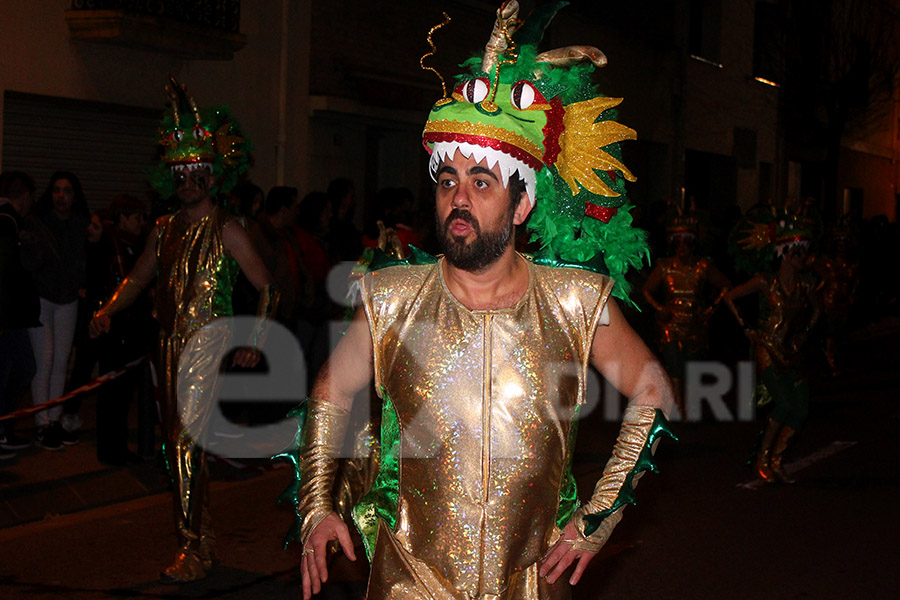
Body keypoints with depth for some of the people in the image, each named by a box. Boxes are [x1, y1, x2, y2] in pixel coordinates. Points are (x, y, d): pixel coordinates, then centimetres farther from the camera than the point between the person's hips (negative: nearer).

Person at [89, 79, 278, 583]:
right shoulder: (166, 229, 13)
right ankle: (199, 534, 24)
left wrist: (256, 343, -15)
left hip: (207, 337, -7)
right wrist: (109, 311, -1)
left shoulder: (225, 228, -7)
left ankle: (197, 550, -4)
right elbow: (138, 279, 18)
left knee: (187, 441, -11)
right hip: (171, 340, 7)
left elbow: (268, 286, -8)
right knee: (178, 441, 12)